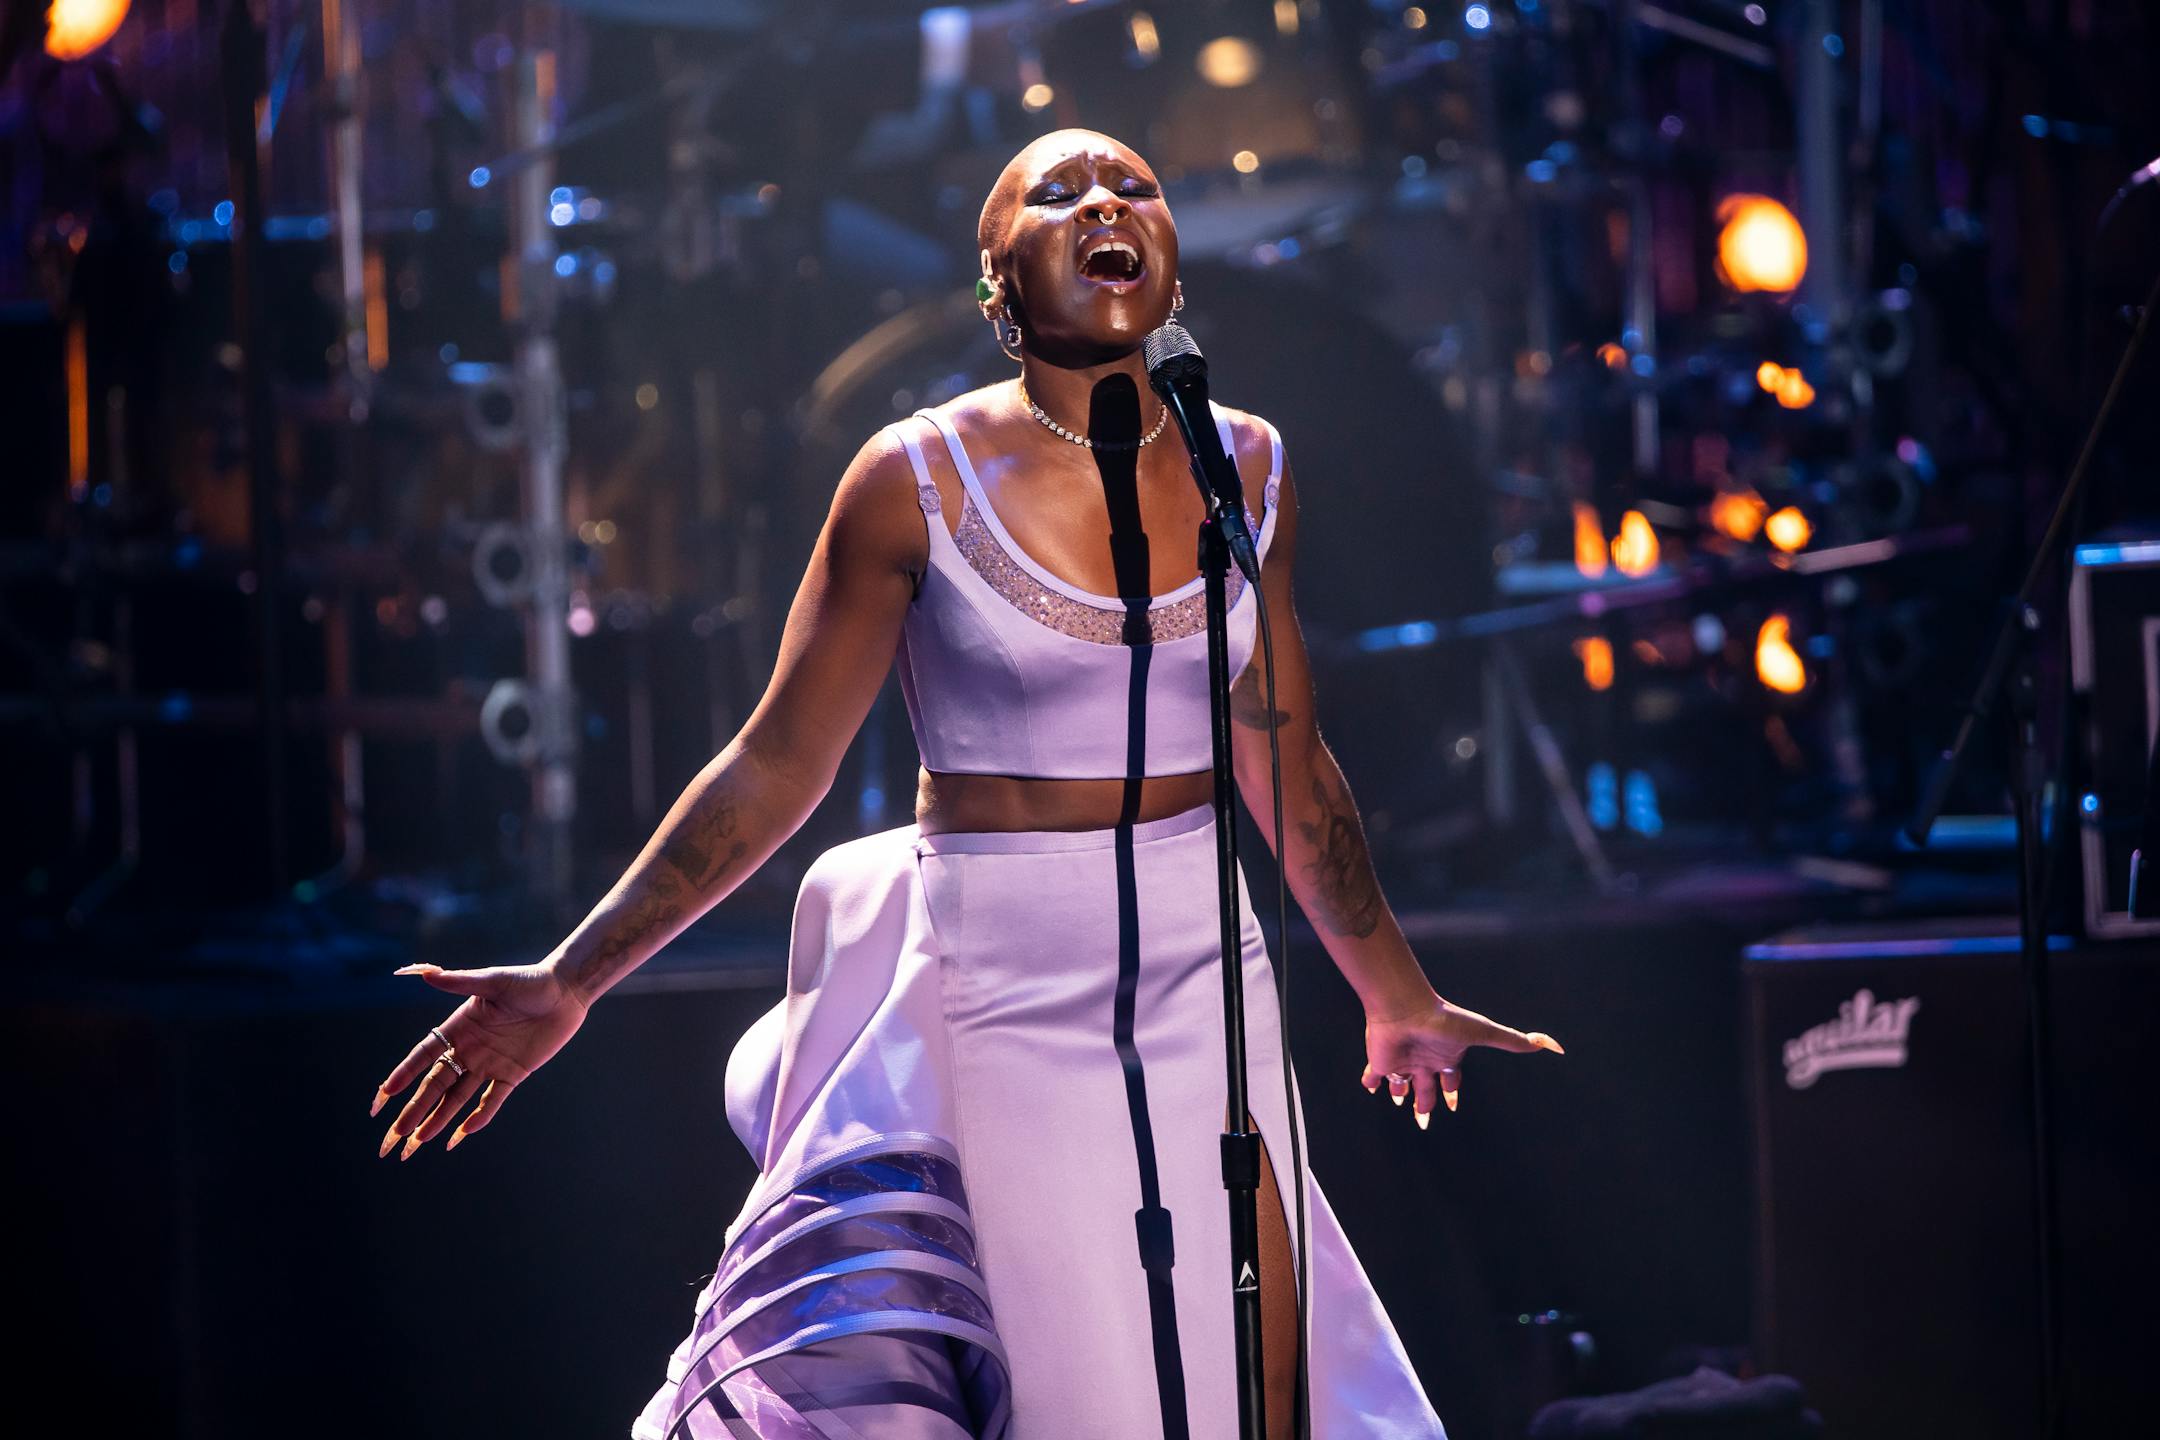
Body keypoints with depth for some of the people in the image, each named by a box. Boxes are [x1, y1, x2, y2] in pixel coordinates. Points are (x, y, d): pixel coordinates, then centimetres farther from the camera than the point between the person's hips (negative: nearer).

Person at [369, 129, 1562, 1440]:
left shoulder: (1247, 469, 4)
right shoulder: (919, 480, -8)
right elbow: (777, 766, -3)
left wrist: (1400, 998, 23)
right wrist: (570, 983, -7)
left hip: (1205, 983, 4)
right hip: (993, 997, -4)